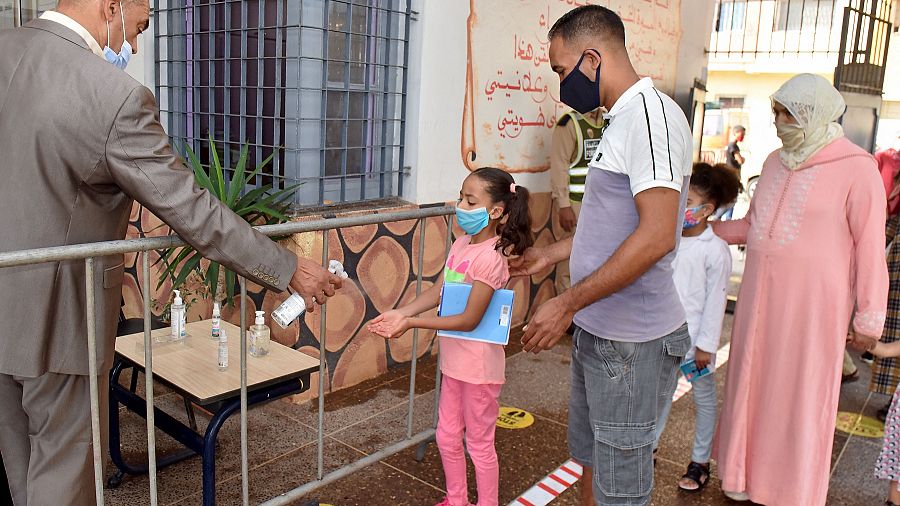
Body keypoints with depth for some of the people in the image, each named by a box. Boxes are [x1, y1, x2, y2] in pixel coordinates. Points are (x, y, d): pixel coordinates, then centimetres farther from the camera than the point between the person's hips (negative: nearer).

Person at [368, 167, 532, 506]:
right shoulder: (461, 244, 2)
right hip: (454, 360, 8)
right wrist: (400, 313, -11)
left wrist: (412, 323, -25)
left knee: (479, 444, 10)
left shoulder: (490, 258, -24)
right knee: (447, 437, 21)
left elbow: (469, 320, -25)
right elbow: (437, 292, 3)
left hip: (478, 365, -8)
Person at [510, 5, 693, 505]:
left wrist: (568, 303, -23)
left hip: (632, 342, -10)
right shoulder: (621, 121, 14)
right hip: (597, 330, 10)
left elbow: (656, 236, -27)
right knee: (590, 460, 23)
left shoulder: (651, 114, -18)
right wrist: (551, 254, 24)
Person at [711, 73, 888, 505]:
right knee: (753, 385, 13)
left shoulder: (855, 169, -10)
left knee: (800, 396, 5)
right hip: (761, 298, 6)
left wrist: (868, 319, -8)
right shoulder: (775, 162, 9)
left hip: (811, 305, -6)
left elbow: (870, 248, -9)